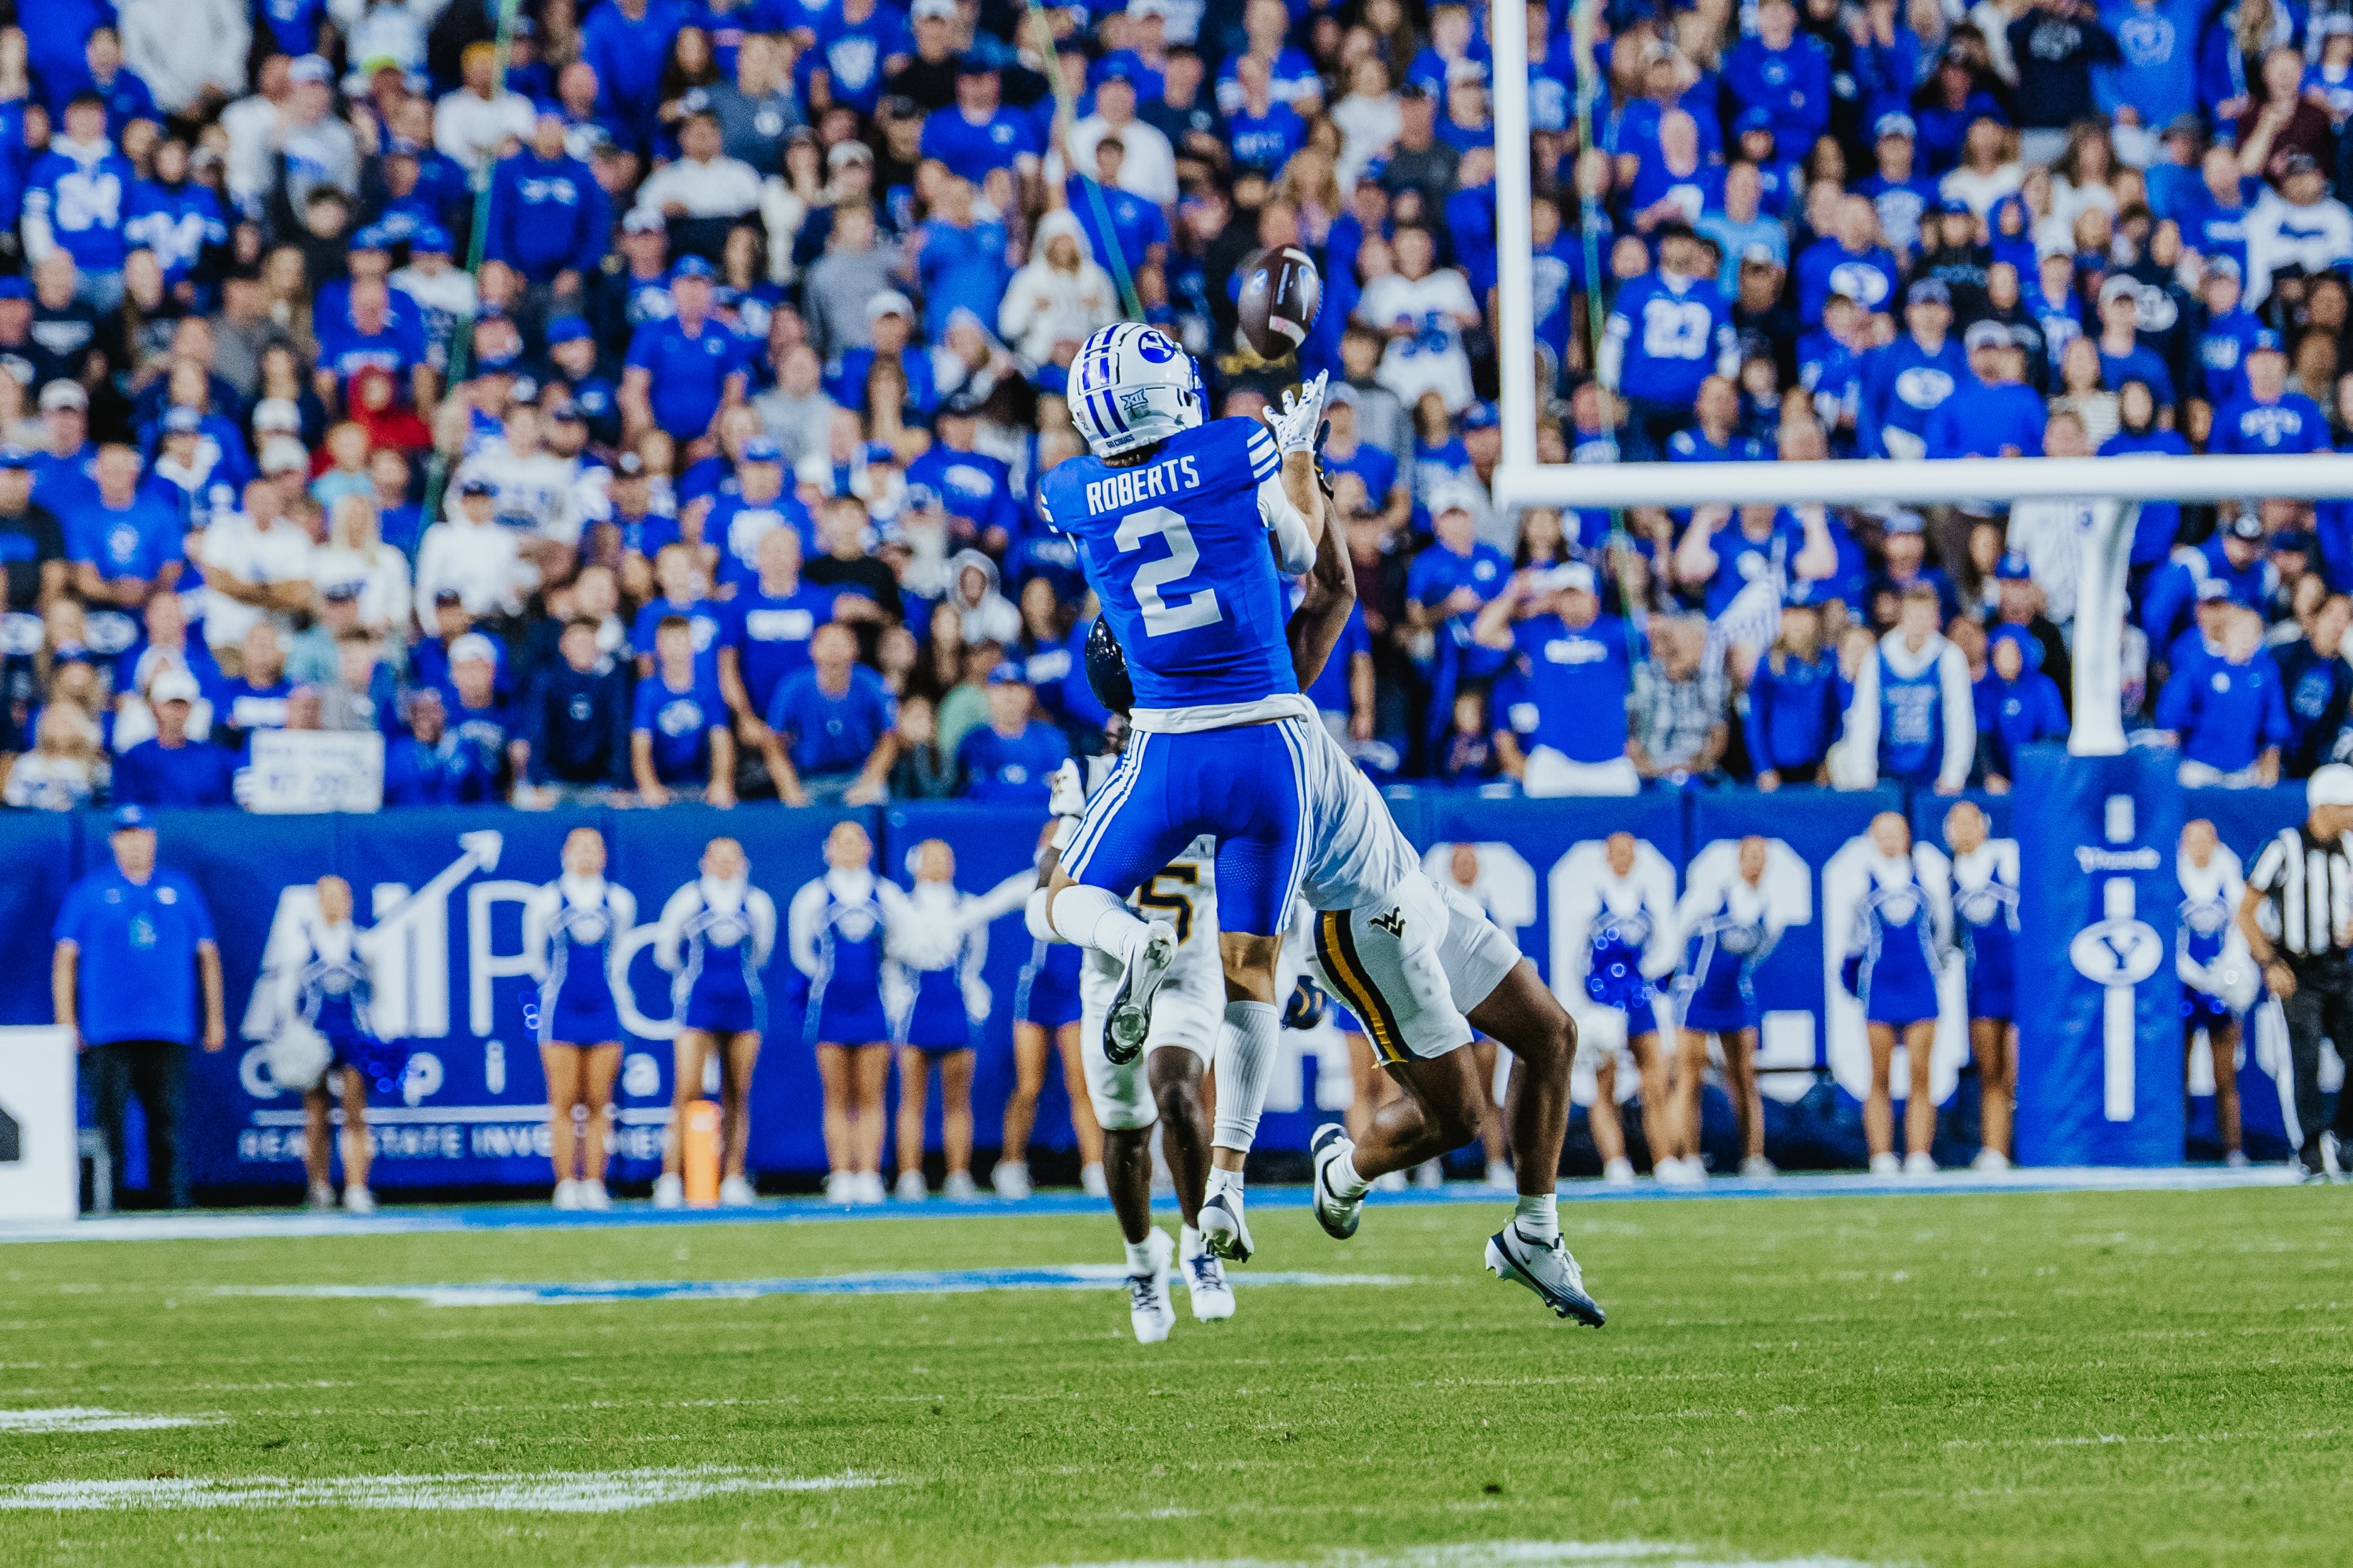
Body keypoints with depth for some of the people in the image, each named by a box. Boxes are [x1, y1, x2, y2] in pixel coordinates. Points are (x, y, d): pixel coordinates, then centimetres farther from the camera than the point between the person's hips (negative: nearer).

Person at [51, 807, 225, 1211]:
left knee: (167, 1122, 0)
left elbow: (208, 954, 16)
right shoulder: (88, 892, 7)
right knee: (108, 1122, -4)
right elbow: (65, 957, 5)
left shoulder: (181, 890, 13)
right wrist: (66, 1023, -2)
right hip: (108, 1034, -2)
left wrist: (214, 1018, 11)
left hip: (169, 1033, 2)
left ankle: (173, 1204, 2)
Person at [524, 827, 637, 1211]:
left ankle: (593, 1185, 3)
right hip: (561, 1007, -2)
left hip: (603, 1009, 2)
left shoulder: (620, 902, 6)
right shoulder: (545, 901, 0)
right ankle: (566, 1185, -2)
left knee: (597, 1105, 0)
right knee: (563, 1104, -4)